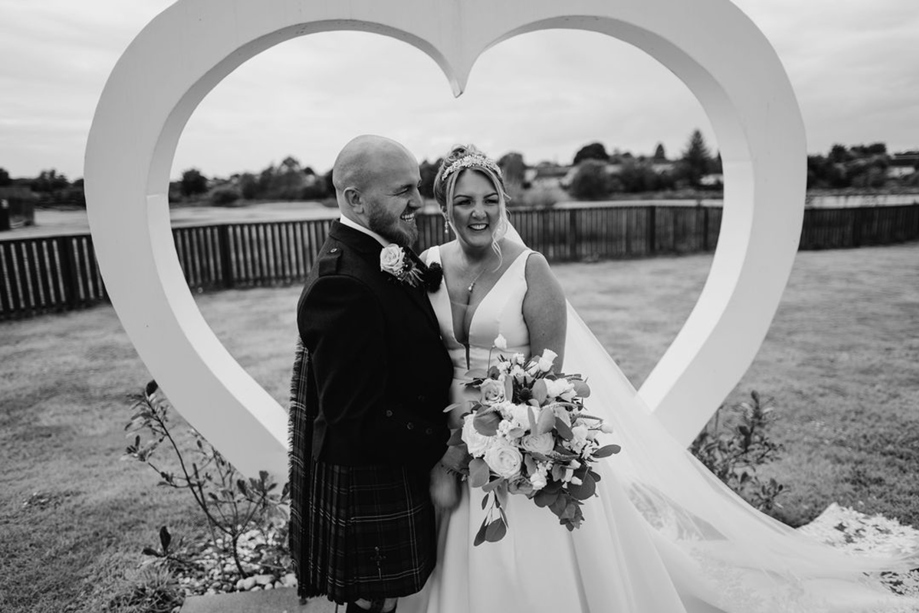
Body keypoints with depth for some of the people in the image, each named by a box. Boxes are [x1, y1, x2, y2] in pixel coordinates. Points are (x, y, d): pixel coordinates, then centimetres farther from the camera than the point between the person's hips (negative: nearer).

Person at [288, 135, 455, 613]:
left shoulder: (384, 256, 3)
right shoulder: (342, 283, -28)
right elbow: (358, 415, -27)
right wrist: (444, 447, -19)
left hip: (403, 463, 9)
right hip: (366, 489, -9)